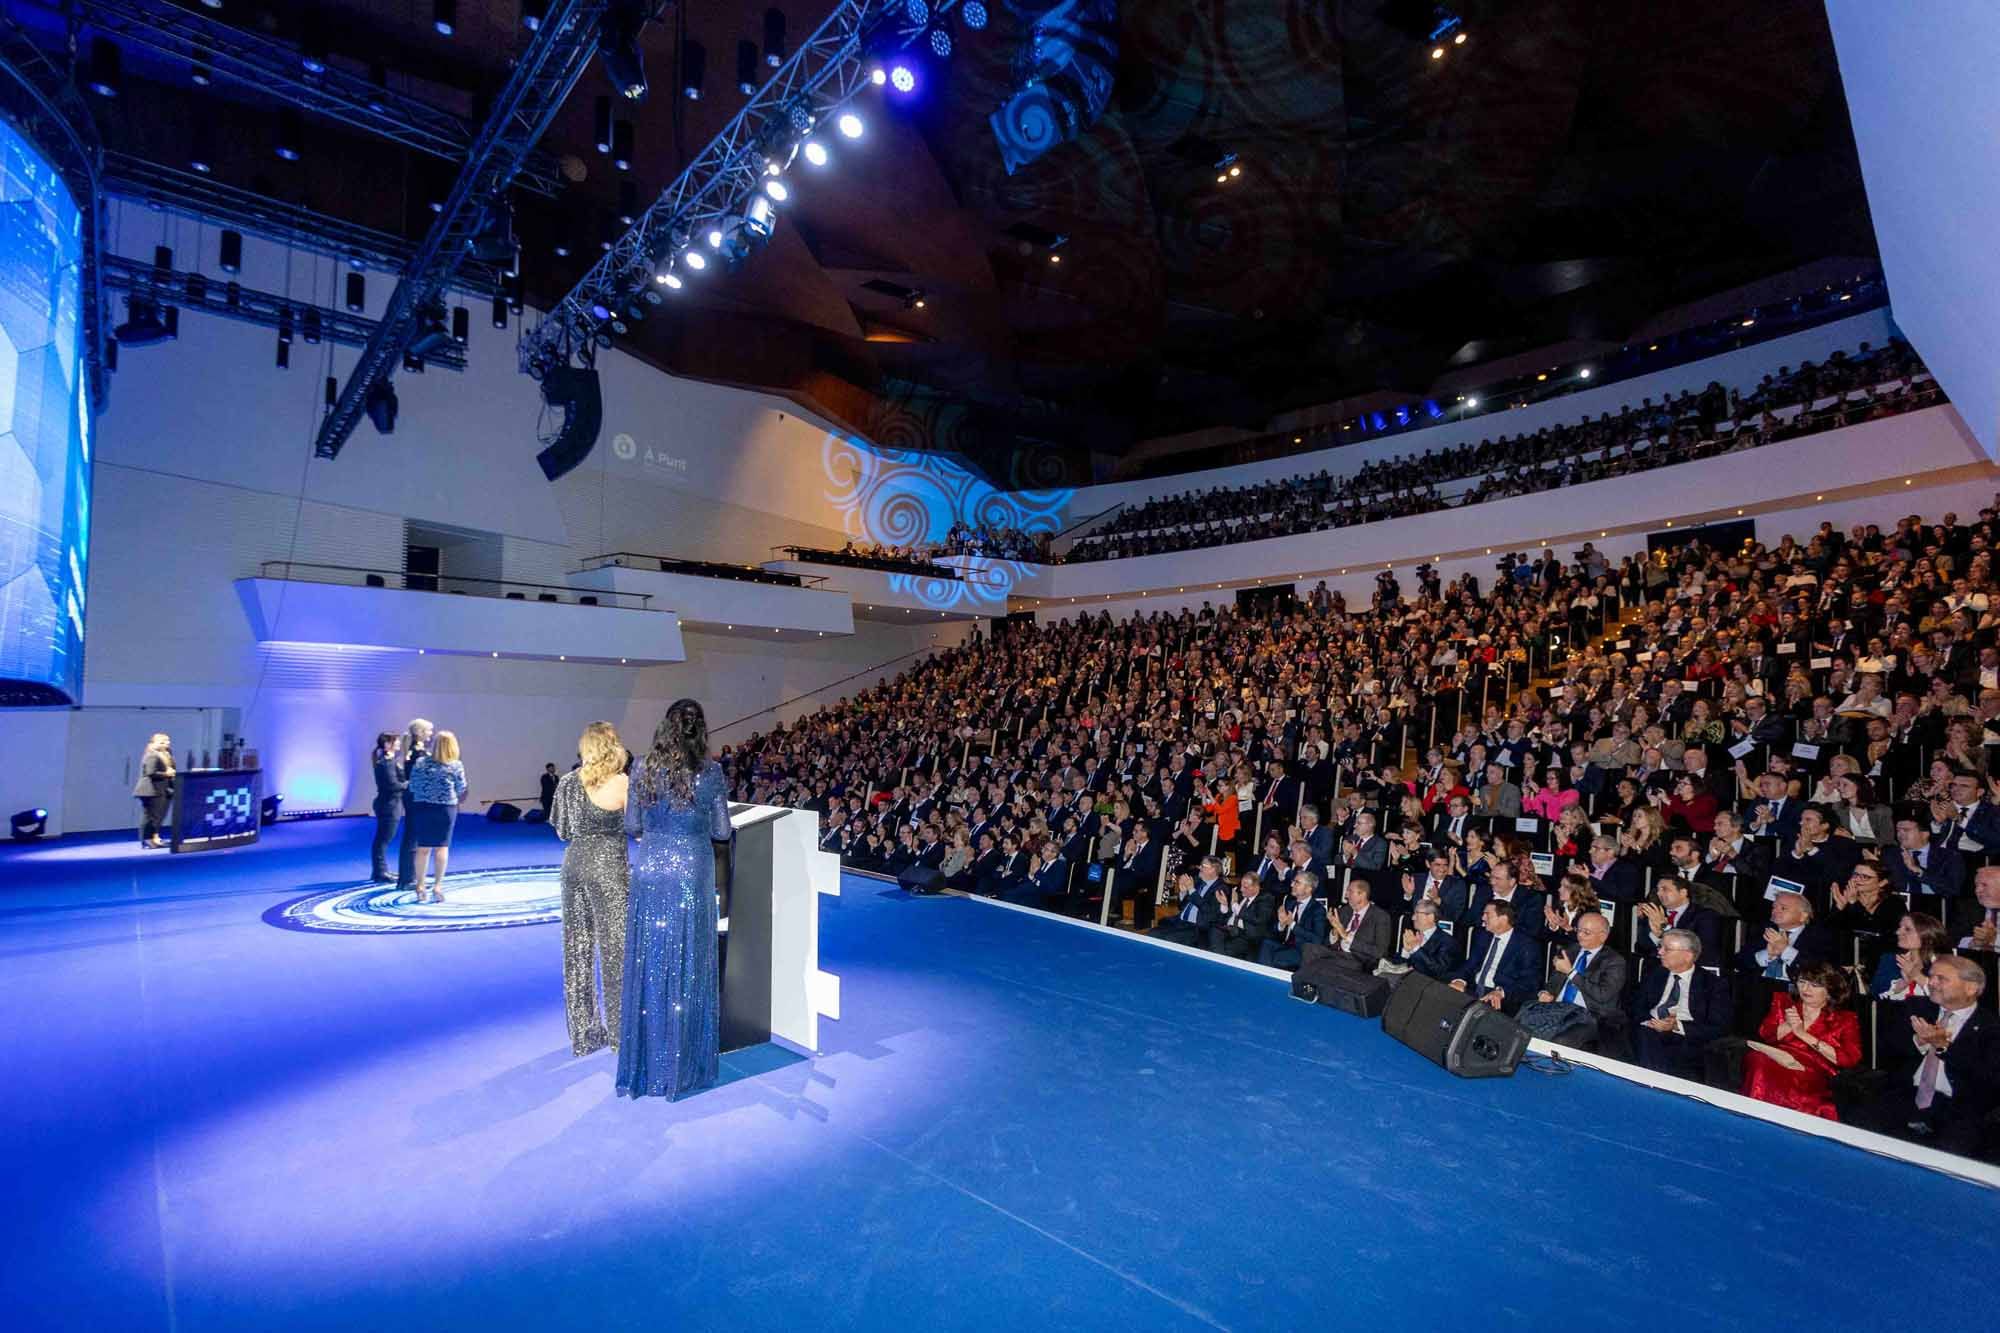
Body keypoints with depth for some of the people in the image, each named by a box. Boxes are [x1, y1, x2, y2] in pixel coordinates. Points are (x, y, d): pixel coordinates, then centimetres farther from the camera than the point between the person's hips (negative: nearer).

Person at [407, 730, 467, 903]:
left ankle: (420, 887, 14)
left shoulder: (420, 762, -1)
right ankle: (437, 886, 2)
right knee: (442, 848, 5)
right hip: (445, 808, -2)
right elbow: (461, 791, -1)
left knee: (423, 848, 9)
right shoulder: (456, 766, -7)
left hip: (422, 808, 2)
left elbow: (412, 787, 2)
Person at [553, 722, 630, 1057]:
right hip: (608, 864, -5)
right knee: (615, 947, 5)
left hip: (575, 862, 5)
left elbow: (561, 830, 11)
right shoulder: (620, 782, -11)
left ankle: (582, 1035, 21)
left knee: (577, 949, 12)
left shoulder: (567, 782, 4)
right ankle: (621, 1032, 12)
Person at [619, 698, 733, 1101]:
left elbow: (632, 826, 4)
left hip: (649, 870, 2)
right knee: (686, 968, 7)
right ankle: (681, 1065, 17)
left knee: (648, 966, 11)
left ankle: (643, 1063, 22)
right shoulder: (710, 772, -7)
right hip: (691, 873, -2)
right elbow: (721, 830, -2)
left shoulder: (642, 769, 0)